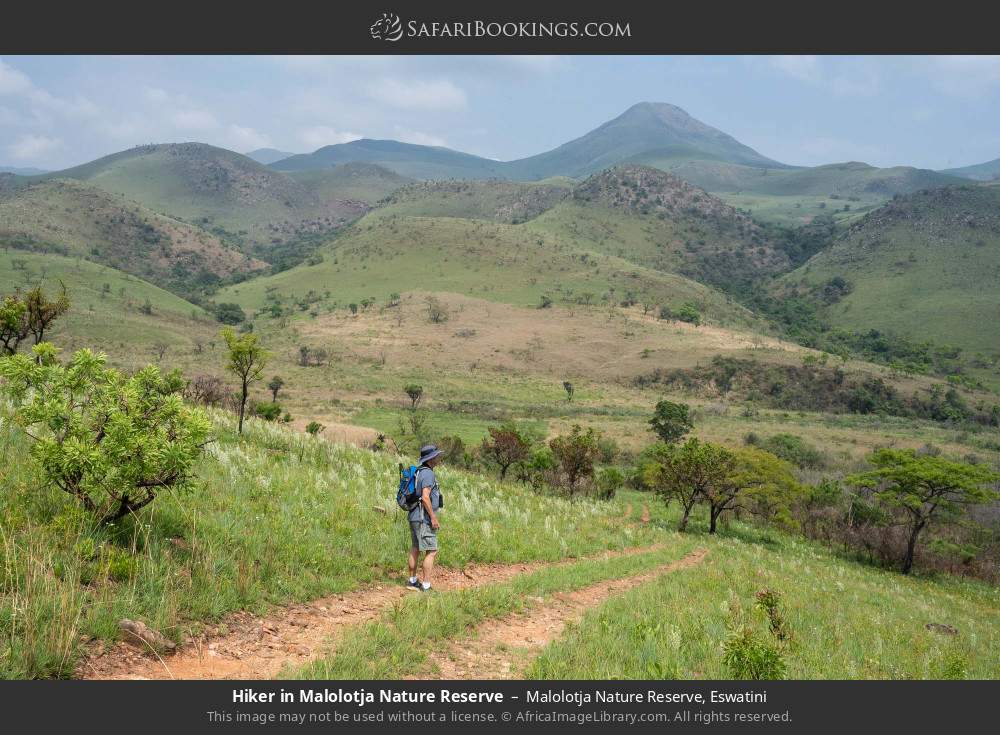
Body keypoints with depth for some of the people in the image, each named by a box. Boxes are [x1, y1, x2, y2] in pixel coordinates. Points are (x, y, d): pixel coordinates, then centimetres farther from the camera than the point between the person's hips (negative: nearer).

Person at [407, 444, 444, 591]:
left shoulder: (419, 471, 13)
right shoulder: (428, 474, -17)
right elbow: (425, 497, -25)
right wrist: (433, 517, -20)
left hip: (414, 517, 10)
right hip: (424, 519, -10)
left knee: (415, 549, 16)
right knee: (431, 551, -7)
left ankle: (412, 580, 26)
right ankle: (426, 586, -8)